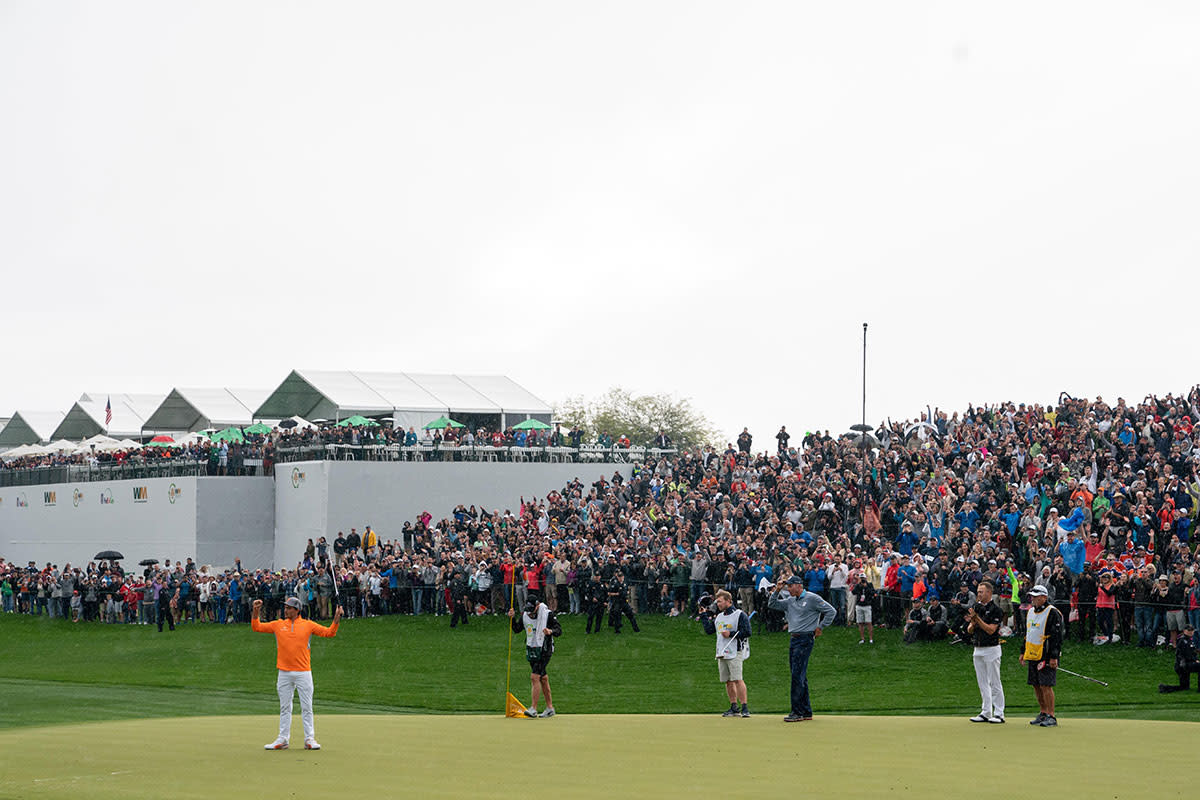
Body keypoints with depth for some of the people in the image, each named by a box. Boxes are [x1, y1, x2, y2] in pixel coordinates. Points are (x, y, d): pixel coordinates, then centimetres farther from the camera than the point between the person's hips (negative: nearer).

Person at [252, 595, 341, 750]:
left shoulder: (308, 625, 4)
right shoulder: (278, 625, 9)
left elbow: (329, 633, 2)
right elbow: (256, 627, 11)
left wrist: (336, 619, -12)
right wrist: (255, 612, -1)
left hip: (303, 672, -2)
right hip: (284, 673, 2)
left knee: (306, 707, -1)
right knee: (285, 708, 7)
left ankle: (309, 739, 3)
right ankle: (283, 739, 11)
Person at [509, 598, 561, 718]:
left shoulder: (548, 614, -12)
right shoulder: (524, 615, 3)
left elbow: (559, 630, -11)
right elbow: (516, 629, 8)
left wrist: (551, 631, -32)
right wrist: (512, 618, -9)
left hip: (544, 650, -6)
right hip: (531, 650, 6)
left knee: (534, 677, -16)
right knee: (543, 678, 13)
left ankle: (533, 709, -18)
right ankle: (550, 708, 22)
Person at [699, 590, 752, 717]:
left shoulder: (740, 615, -4)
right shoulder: (719, 617, 19)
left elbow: (746, 632, -11)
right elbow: (709, 630, 17)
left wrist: (731, 634, -14)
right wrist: (704, 616, 17)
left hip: (735, 653, -8)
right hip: (721, 653, 8)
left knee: (737, 679, -16)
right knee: (728, 681, 8)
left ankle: (745, 708, -17)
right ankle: (734, 708, 15)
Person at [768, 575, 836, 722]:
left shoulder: (812, 599, -6)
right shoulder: (790, 601, 16)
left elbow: (831, 611, -6)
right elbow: (772, 605, 20)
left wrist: (820, 627, -5)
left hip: (805, 639, -8)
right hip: (794, 639, 8)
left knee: (797, 675, -13)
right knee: (800, 677, 9)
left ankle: (798, 712, -13)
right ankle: (806, 712, 14)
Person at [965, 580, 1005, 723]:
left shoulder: (995, 609, -10)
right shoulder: (976, 607, 11)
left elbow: (991, 629, -19)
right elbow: (970, 630, 11)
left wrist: (977, 618, -23)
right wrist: (972, 623, -10)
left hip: (991, 648, -7)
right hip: (978, 649, 7)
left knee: (994, 682, -5)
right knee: (983, 683, 9)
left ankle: (999, 713, -2)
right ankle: (986, 712, 14)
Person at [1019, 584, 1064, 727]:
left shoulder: (1053, 613, -11)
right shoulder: (1030, 612, 15)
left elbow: (1058, 636, -14)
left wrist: (1054, 657, -18)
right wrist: (1023, 652, 23)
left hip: (1046, 656, -8)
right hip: (1032, 656, 8)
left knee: (1046, 685, -11)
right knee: (1036, 685, 11)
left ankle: (1051, 716, -7)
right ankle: (1043, 713, 22)